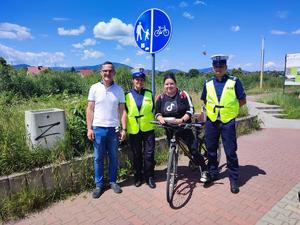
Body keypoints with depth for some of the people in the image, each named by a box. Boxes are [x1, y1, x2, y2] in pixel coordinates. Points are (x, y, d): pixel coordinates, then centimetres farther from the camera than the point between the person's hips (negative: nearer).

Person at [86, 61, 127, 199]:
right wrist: (89, 128, -6)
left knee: (113, 157, 12)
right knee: (98, 158, 9)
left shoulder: (119, 89, 2)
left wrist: (124, 129, -2)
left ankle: (113, 181, 29)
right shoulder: (94, 88, -1)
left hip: (113, 129, 1)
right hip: (98, 129, -1)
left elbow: (122, 111, 3)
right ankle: (99, 184, 24)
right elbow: (90, 109, 0)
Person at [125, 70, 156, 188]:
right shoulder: (127, 95, 2)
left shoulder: (149, 94, 5)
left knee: (149, 154, 3)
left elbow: (153, 109, 13)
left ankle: (149, 177, 19)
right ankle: (138, 177, 26)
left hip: (148, 129, 1)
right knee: (137, 155, 10)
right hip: (134, 130, 0)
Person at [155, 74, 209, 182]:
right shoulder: (160, 98, 1)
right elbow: (157, 113, 6)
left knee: (194, 150, -5)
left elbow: (190, 110, -11)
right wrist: (160, 119, -17)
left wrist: (182, 120, -26)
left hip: (184, 127, -3)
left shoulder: (183, 94, -9)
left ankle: (204, 171, 16)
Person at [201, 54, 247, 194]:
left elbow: (242, 101, 3)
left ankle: (233, 179, 18)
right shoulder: (208, 84, 8)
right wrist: (213, 109, 4)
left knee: (230, 152, 2)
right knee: (210, 150, 12)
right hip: (211, 121, 3)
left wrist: (229, 108, -3)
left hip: (228, 122, -3)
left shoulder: (234, 82, -2)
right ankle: (212, 173, 31)